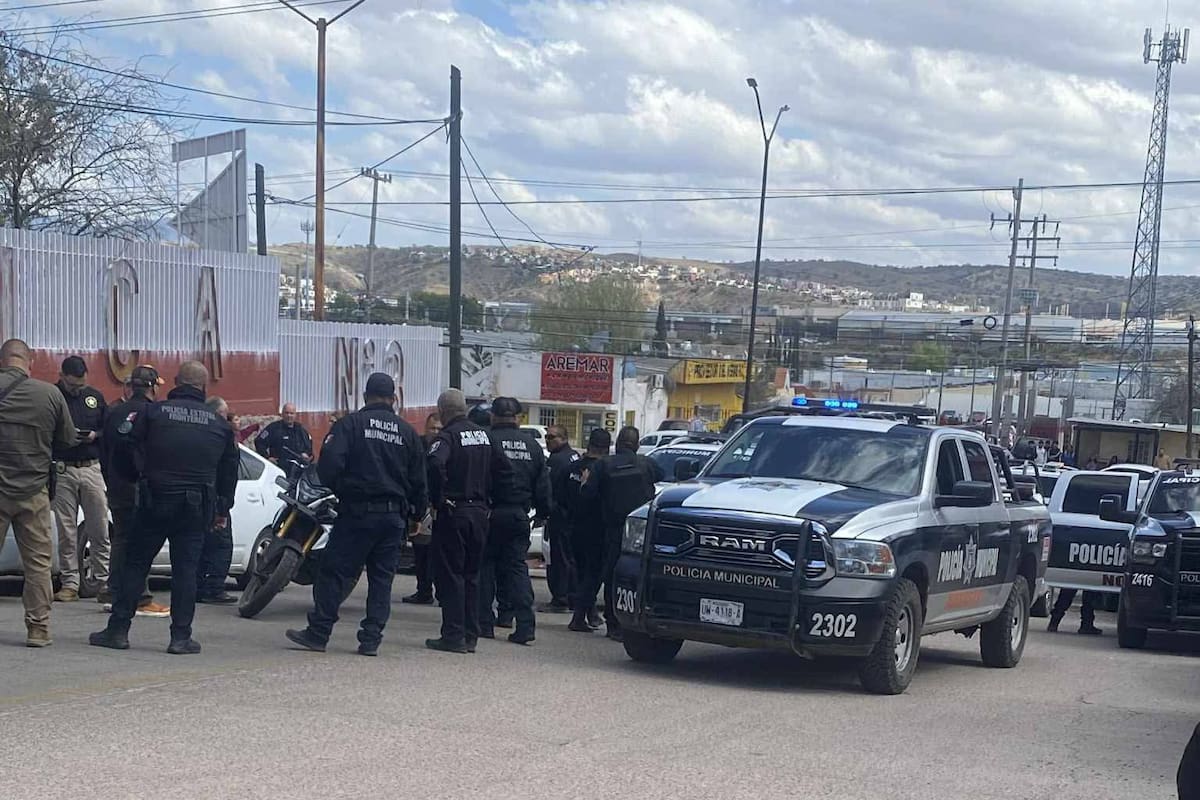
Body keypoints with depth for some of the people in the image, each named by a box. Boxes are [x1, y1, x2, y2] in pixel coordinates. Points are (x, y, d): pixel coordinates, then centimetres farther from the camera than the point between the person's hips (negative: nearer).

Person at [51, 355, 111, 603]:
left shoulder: (95, 397, 11)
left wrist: (95, 435, -6)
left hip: (92, 469, 2)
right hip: (63, 471, -2)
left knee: (100, 531, 0)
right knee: (66, 532, 2)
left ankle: (105, 583, 3)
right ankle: (69, 584, 9)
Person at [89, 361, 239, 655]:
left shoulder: (153, 412, -1)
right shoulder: (219, 424, 7)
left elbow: (134, 455, -2)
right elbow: (229, 470, 12)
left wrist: (141, 483, 12)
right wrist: (222, 509, 20)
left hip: (155, 501, -1)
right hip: (196, 508, 1)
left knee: (135, 564, 7)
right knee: (185, 569, 5)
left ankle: (118, 629, 8)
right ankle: (181, 637, 2)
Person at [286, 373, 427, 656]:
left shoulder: (350, 424, -3)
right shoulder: (408, 432, 9)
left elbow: (329, 463, -13)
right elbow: (418, 480, 12)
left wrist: (338, 489, 5)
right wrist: (416, 515, 22)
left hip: (357, 512, -4)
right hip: (394, 515, 4)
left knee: (334, 572, 2)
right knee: (382, 578, 8)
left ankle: (318, 633, 3)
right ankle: (371, 640, 6)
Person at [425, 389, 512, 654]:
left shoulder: (447, 436, -11)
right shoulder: (484, 435, 11)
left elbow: (435, 465, -29)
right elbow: (504, 470, 12)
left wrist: (437, 500, -19)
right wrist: (487, 500, 13)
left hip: (452, 513, -7)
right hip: (479, 512, 7)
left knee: (449, 574, -1)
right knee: (471, 574, 14)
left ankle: (453, 636, -2)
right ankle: (470, 635, 15)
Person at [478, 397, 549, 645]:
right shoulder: (533, 445, 8)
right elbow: (543, 486, 10)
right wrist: (542, 512, 19)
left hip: (491, 514, -4)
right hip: (519, 515, 4)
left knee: (485, 566, 7)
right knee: (517, 567, 6)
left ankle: (485, 623, 7)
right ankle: (525, 625, -3)